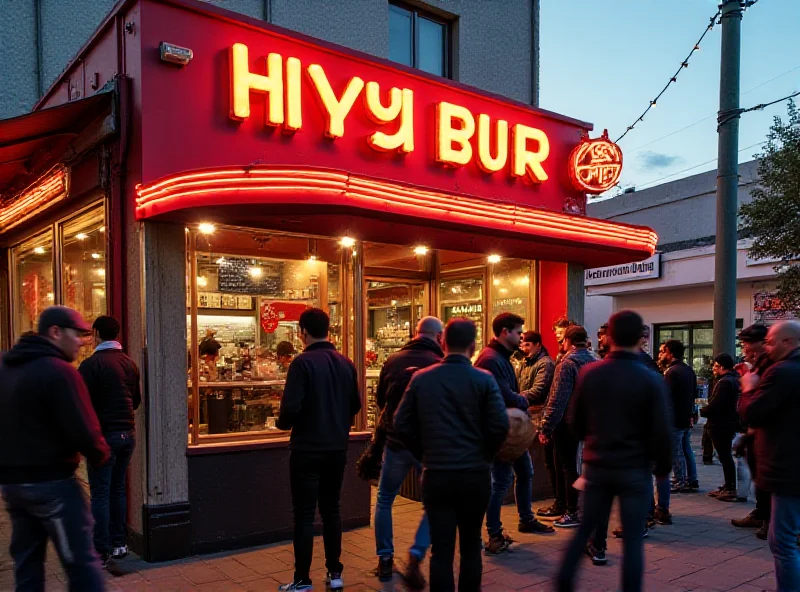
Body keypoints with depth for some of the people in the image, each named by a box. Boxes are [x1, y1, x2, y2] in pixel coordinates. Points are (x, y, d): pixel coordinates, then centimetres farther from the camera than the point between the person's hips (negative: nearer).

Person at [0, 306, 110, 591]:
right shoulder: (58, 370, -17)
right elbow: (83, 430, -22)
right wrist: (100, 455, -4)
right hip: (51, 482, -8)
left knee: (26, 561, 16)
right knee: (81, 562, -3)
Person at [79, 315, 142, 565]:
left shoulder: (91, 364, -13)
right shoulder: (129, 363, 6)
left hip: (103, 435, -6)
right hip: (127, 433, 6)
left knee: (100, 493, 2)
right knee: (118, 489, 15)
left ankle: (101, 552, 7)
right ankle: (119, 544, 22)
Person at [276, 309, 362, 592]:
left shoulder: (302, 363, -14)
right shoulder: (345, 363, 3)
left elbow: (291, 407, -20)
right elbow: (355, 405, 7)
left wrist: (282, 423, 1)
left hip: (307, 449, -5)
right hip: (337, 448, 6)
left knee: (304, 514, 4)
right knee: (331, 509, 16)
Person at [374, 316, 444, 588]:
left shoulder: (392, 360, -1)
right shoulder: (439, 364, -12)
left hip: (395, 441, 3)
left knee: (384, 500, 20)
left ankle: (385, 560, 24)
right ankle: (415, 558, 1)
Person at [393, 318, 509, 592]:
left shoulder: (421, 378, 0)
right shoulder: (484, 379, -6)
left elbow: (402, 425, 0)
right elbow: (500, 426, -11)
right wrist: (485, 453, 7)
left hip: (436, 473, 1)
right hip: (475, 473, 0)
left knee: (441, 548, 5)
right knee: (471, 545, 16)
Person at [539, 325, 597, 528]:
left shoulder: (567, 363, -16)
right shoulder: (593, 363, 7)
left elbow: (557, 399, -20)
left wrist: (546, 428, -17)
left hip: (566, 422, -8)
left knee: (567, 467, 1)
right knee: (564, 464, 18)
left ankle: (572, 514, 7)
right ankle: (562, 505, 28)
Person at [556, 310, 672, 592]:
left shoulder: (589, 373, -4)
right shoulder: (650, 379, -12)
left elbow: (575, 421, 4)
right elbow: (662, 431, -11)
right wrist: (663, 466, 5)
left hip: (596, 465, 3)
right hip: (635, 468, -3)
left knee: (585, 529, 17)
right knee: (633, 538, 8)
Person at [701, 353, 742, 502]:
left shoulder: (725, 382, -19)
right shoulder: (734, 379, 14)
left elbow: (715, 405, -23)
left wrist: (702, 411, -7)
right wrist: (706, 410, 9)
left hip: (721, 425, -11)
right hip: (729, 423, 11)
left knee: (725, 456, -5)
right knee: (726, 456, 16)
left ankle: (731, 490, -1)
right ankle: (728, 487, 24)